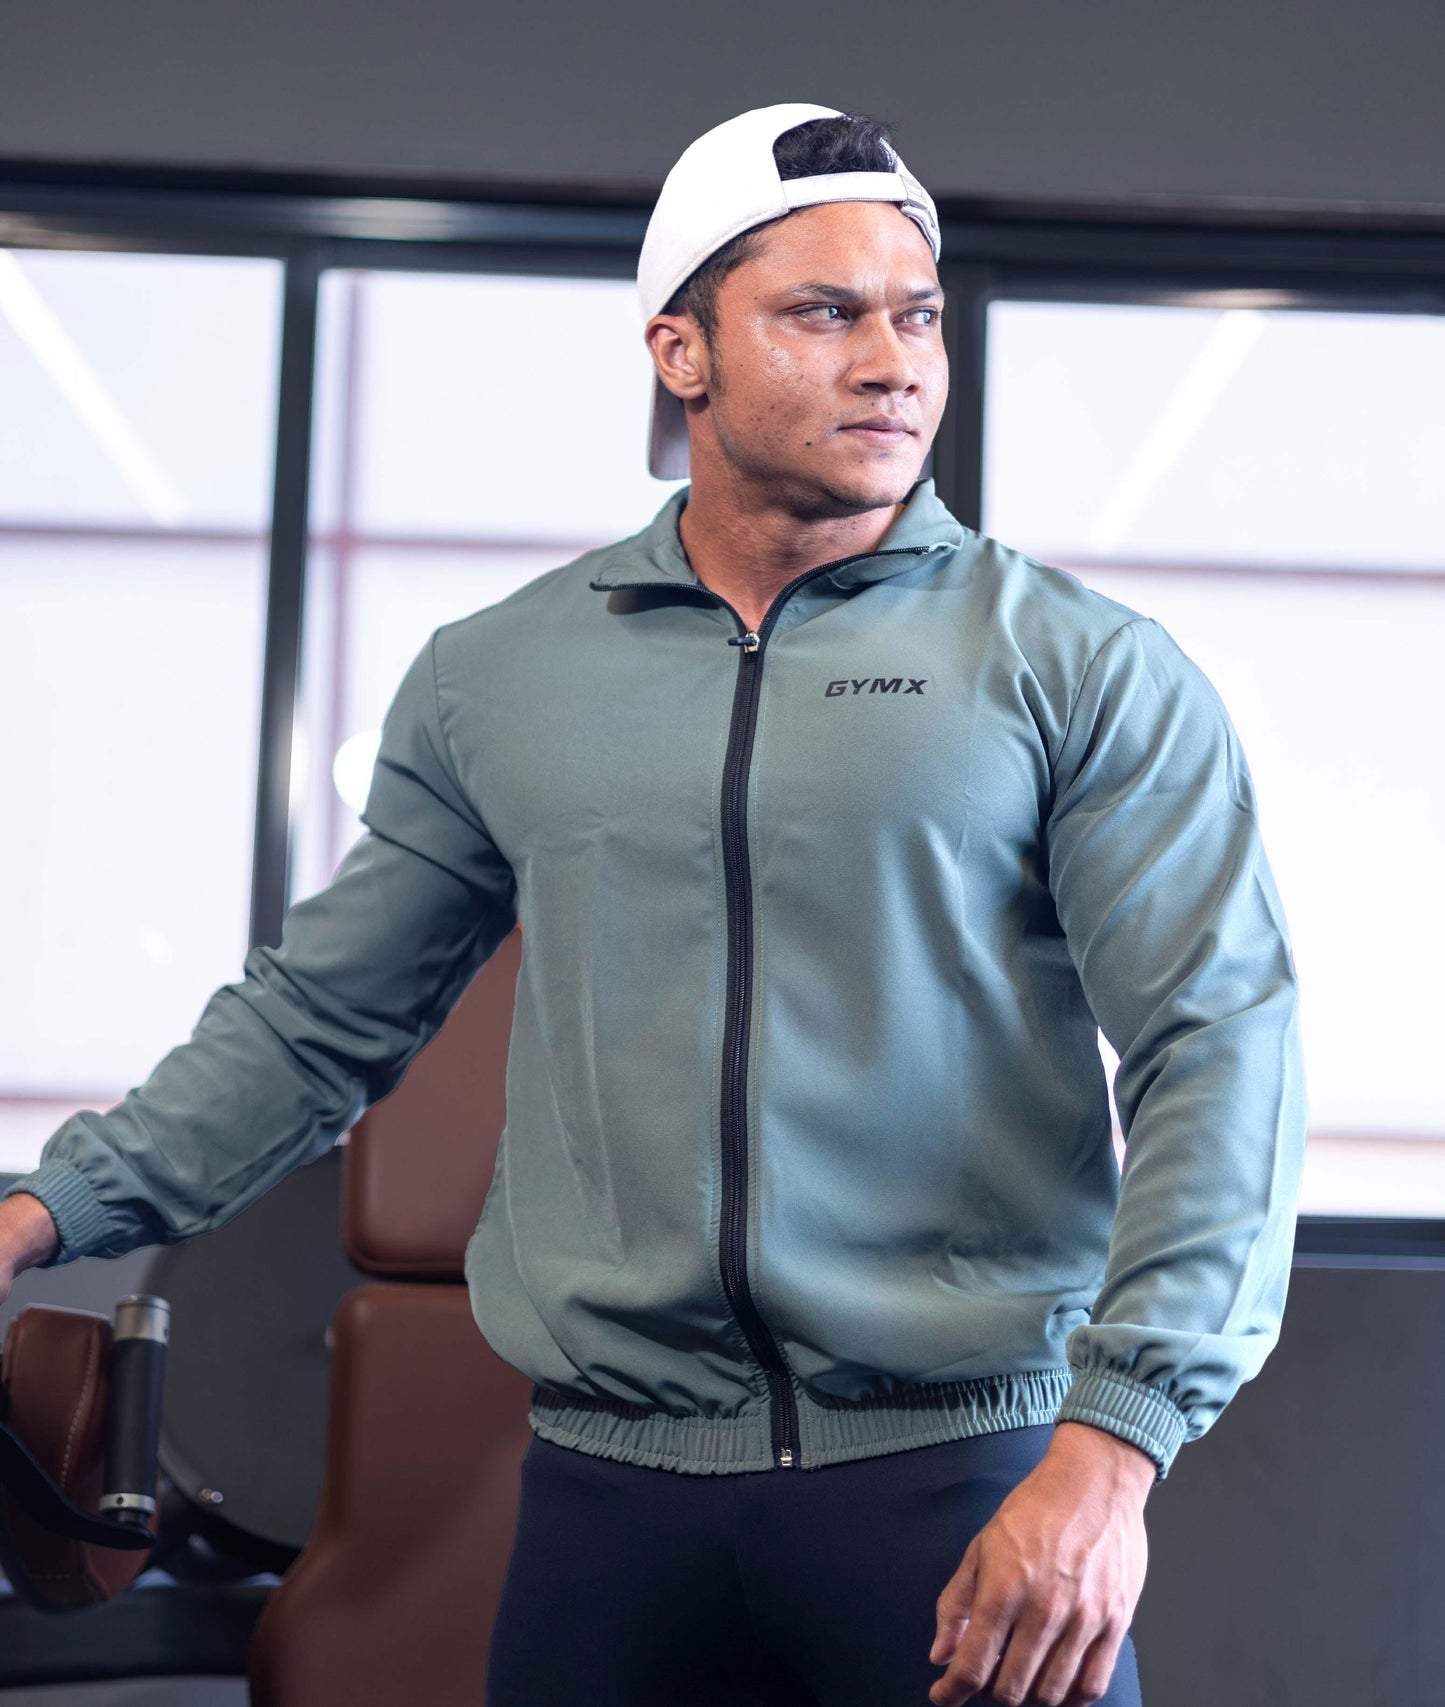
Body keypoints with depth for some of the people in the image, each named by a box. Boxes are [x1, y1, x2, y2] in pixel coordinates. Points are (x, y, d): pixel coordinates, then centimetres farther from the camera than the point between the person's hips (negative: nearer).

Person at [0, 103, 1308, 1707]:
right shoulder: (488, 679, 9)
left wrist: (1109, 1449, -18)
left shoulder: (1086, 670, -1)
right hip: (611, 1497, 3)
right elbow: (317, 1015, 16)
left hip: (967, 1481, -2)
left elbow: (1220, 1044, -8)